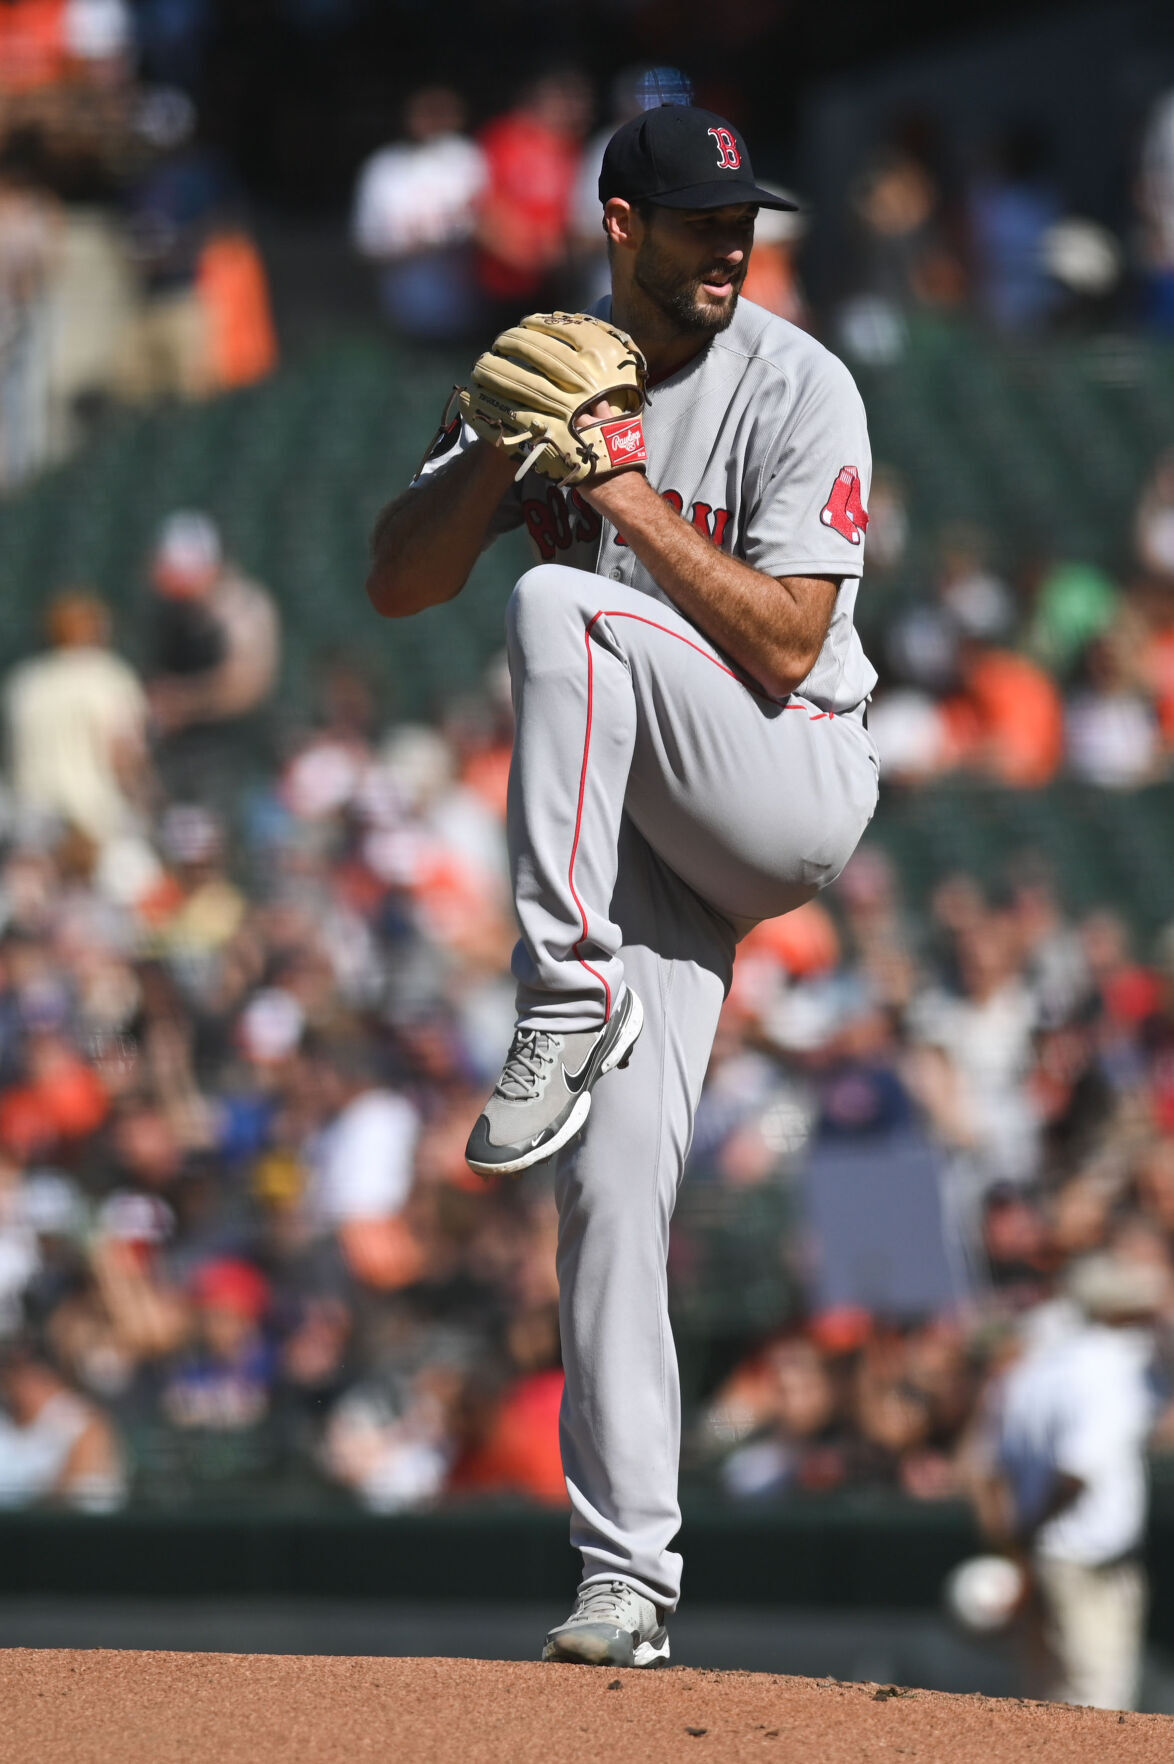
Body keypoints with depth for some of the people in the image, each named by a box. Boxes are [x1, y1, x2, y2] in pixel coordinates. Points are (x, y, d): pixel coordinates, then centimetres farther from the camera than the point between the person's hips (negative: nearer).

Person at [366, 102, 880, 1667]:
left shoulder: (794, 389, -9)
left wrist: (631, 497, -22)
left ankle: (569, 1005, -28)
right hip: (643, 835, 4)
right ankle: (628, 1578, -3)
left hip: (792, 789, -4)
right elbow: (398, 585, 1)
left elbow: (786, 644, -18)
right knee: (613, 1183, -8)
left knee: (563, 607, -29)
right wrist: (502, 447, -15)